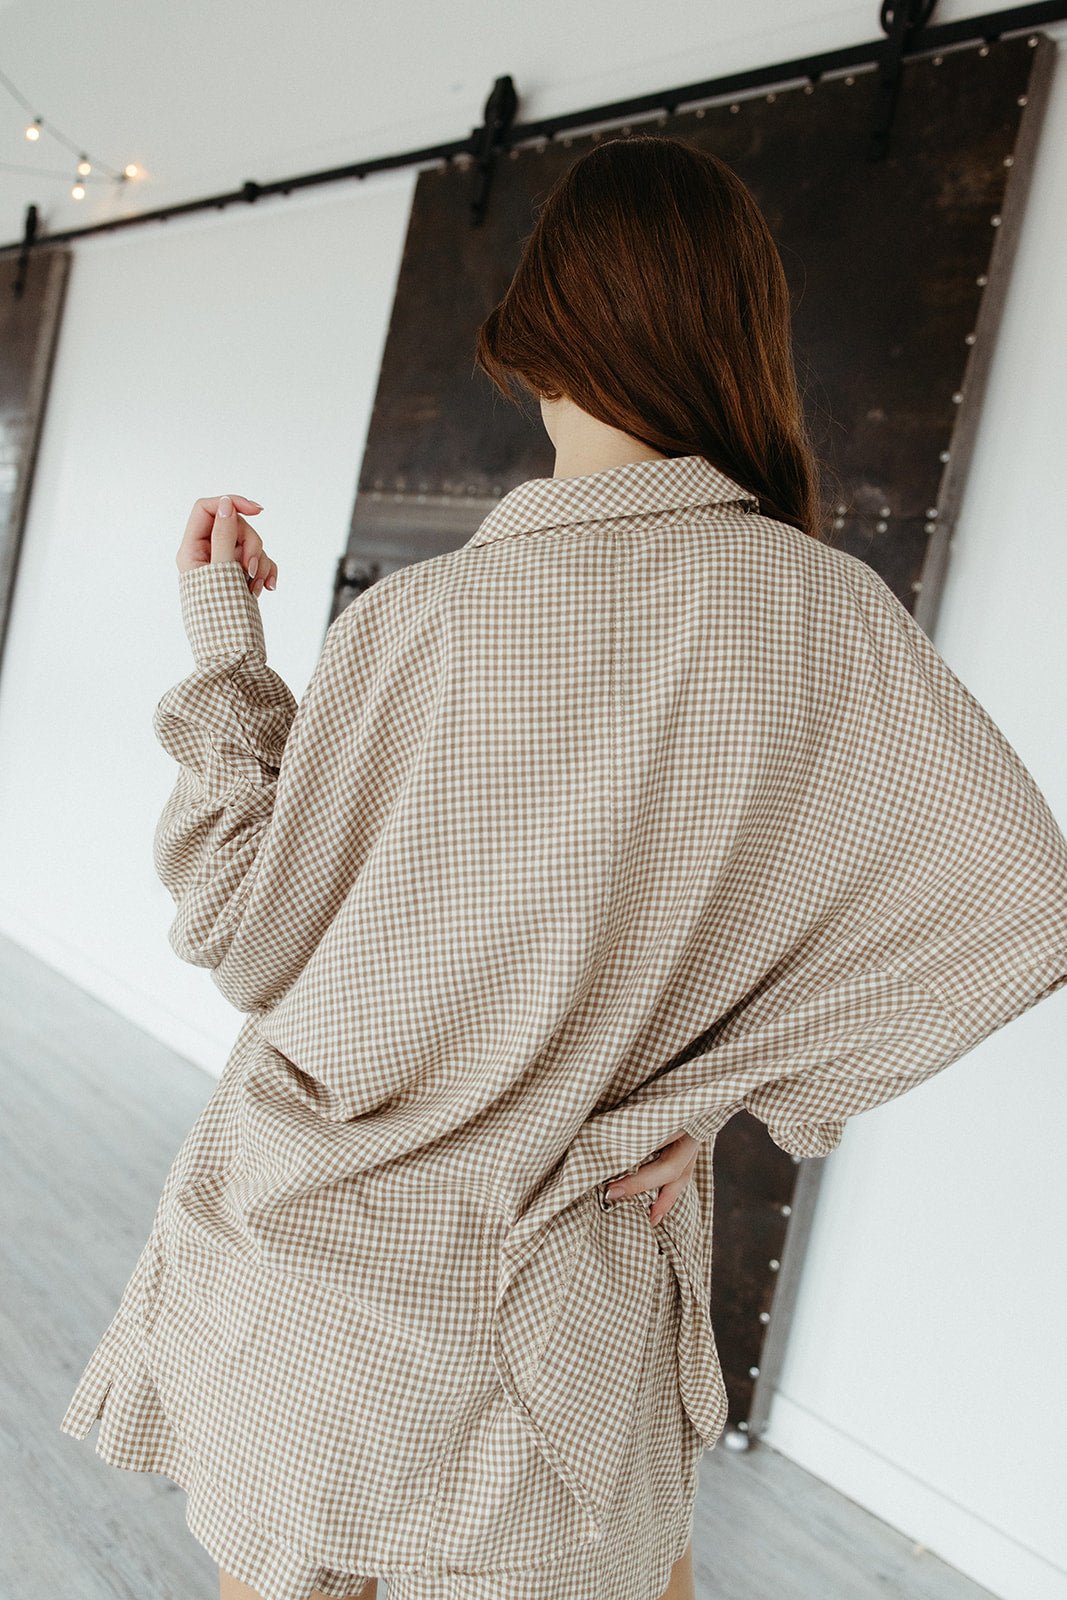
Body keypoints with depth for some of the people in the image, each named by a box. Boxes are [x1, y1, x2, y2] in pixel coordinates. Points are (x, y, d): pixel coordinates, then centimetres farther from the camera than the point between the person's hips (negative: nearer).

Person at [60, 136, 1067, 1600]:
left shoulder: (408, 624, -18)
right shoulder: (822, 613, -14)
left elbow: (254, 949, -10)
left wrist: (223, 654, -3)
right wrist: (728, 1086, -6)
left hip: (308, 1241, 0)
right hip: (546, 1263, 1)